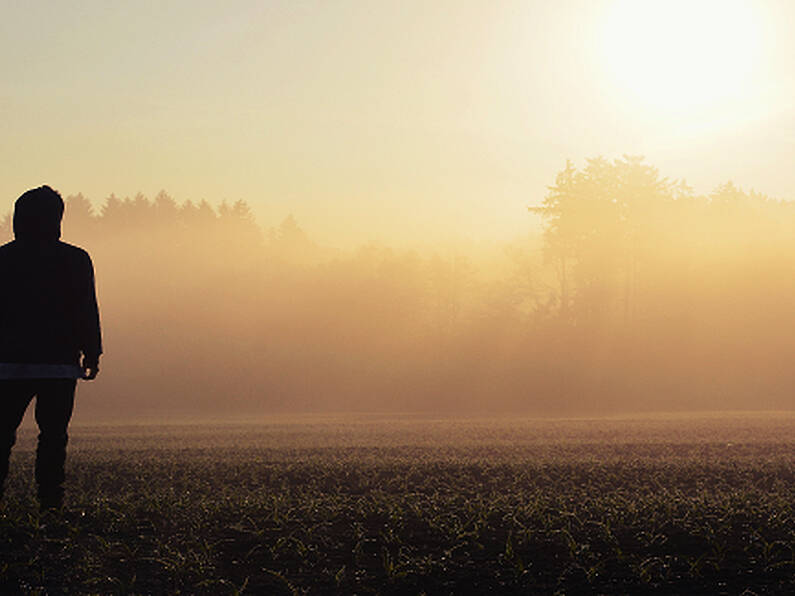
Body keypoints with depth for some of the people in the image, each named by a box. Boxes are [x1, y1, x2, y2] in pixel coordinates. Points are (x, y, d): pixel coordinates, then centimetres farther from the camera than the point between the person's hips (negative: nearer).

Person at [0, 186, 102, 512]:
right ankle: (50, 500, 0)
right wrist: (92, 353, 5)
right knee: (53, 434, 4)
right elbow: (87, 311, -2)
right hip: (59, 363, -1)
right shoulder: (75, 260, -2)